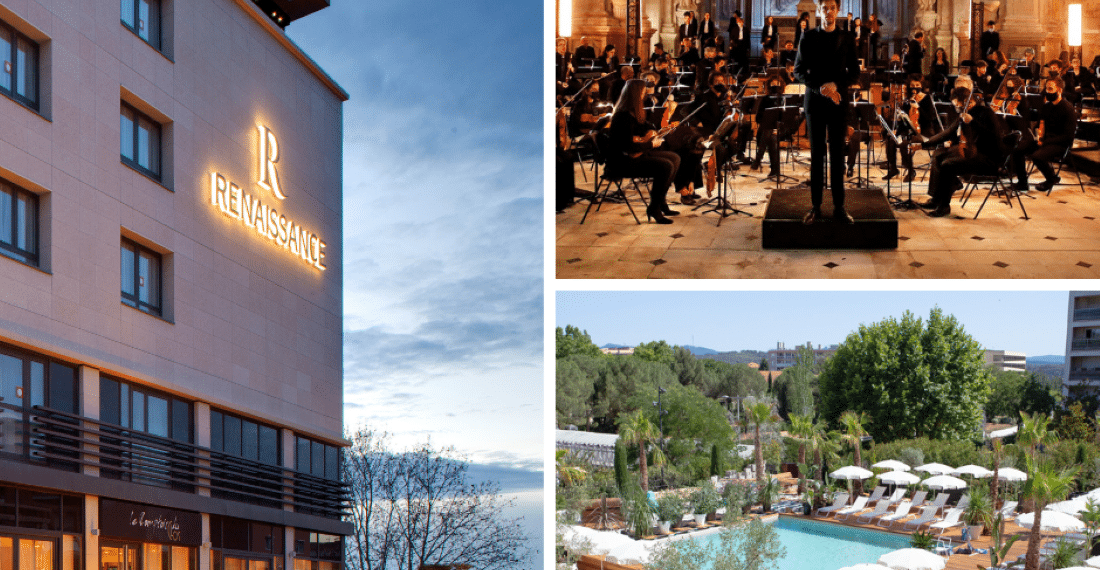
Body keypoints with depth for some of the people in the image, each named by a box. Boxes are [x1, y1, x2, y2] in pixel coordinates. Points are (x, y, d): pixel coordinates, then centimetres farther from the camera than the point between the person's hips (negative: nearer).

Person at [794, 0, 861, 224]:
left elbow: (854, 72, 6)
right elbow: (799, 71, 1)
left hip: (838, 103, 1)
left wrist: (835, 84, -13)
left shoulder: (846, 39, 6)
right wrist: (820, 88, -13)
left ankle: (839, 207, 3)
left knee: (837, 155, 1)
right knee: (817, 155, 2)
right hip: (815, 102, 0)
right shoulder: (808, 38, 4)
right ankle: (816, 207, 4)